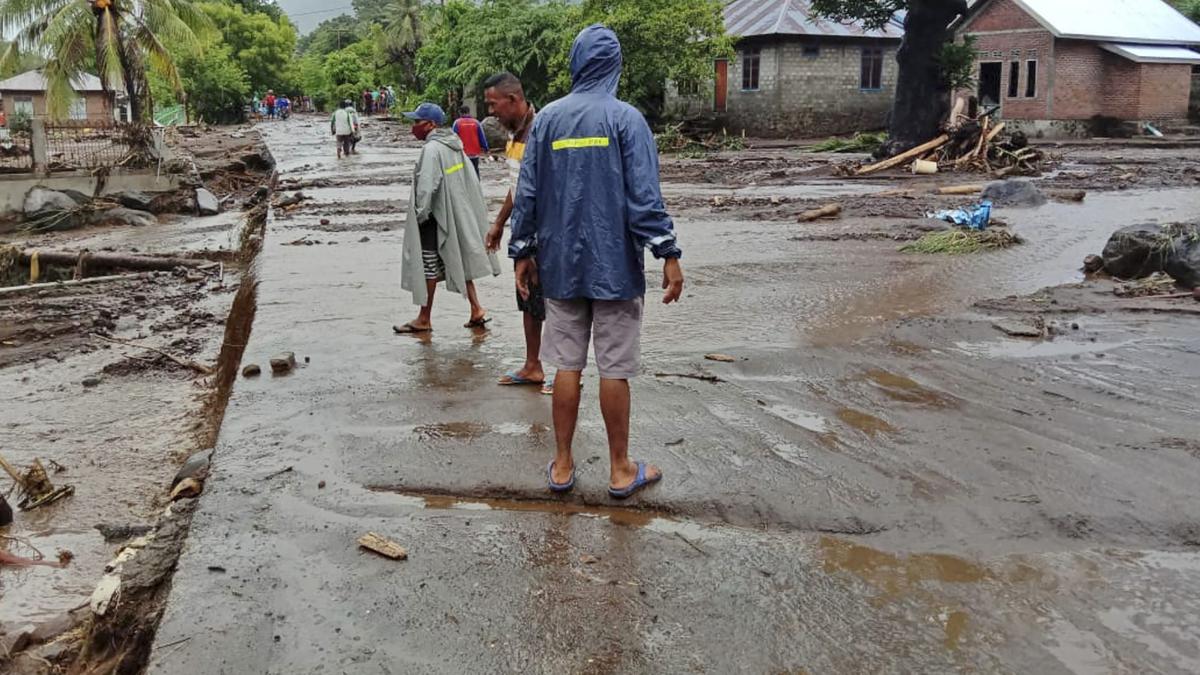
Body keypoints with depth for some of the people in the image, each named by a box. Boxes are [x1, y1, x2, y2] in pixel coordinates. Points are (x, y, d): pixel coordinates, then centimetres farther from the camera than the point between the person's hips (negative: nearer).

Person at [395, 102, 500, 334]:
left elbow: (427, 186, -23)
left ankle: (424, 319, 9)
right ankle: (476, 309, 15)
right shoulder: (453, 144, 9)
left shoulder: (432, 149, -18)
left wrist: (420, 213, -14)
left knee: (429, 265, 0)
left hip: (435, 216, -9)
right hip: (456, 212, 9)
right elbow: (470, 179, 12)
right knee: (457, 259, 16)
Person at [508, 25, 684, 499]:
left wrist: (523, 252, 14)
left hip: (561, 264, 3)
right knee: (615, 369, 4)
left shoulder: (546, 119, 5)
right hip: (615, 265, -3)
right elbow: (644, 195, -12)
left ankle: (562, 465, 18)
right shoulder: (626, 118, -5)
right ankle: (620, 470, 15)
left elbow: (527, 192, 6)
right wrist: (669, 254, -9)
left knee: (567, 365, 10)